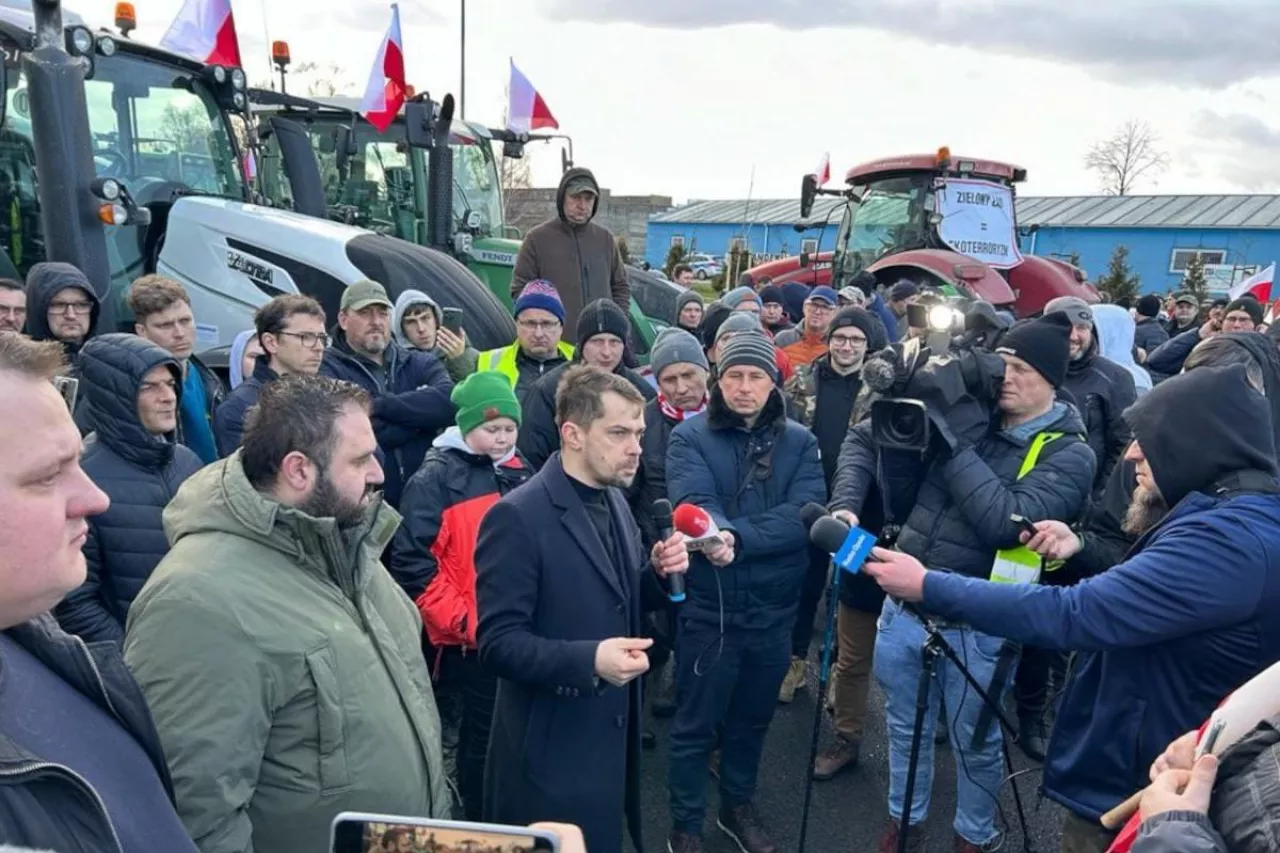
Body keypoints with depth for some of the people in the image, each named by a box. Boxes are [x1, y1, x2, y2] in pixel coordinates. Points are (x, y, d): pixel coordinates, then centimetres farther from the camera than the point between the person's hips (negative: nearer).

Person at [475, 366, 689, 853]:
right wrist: (589, 658, -33)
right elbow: (497, 643, -21)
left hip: (611, 735, 8)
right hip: (550, 750, -8)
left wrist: (657, 571, -6)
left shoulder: (614, 501, 5)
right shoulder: (517, 517, -20)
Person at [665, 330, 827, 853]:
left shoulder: (798, 441, 1)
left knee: (753, 718, 21)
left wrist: (736, 538, -26)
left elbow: (807, 513, -14)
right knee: (695, 725, 10)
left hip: (774, 607, 3)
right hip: (708, 607, -3)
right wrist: (719, 533, -44)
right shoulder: (690, 436, -6)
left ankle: (738, 806, 44)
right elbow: (694, 503, -22)